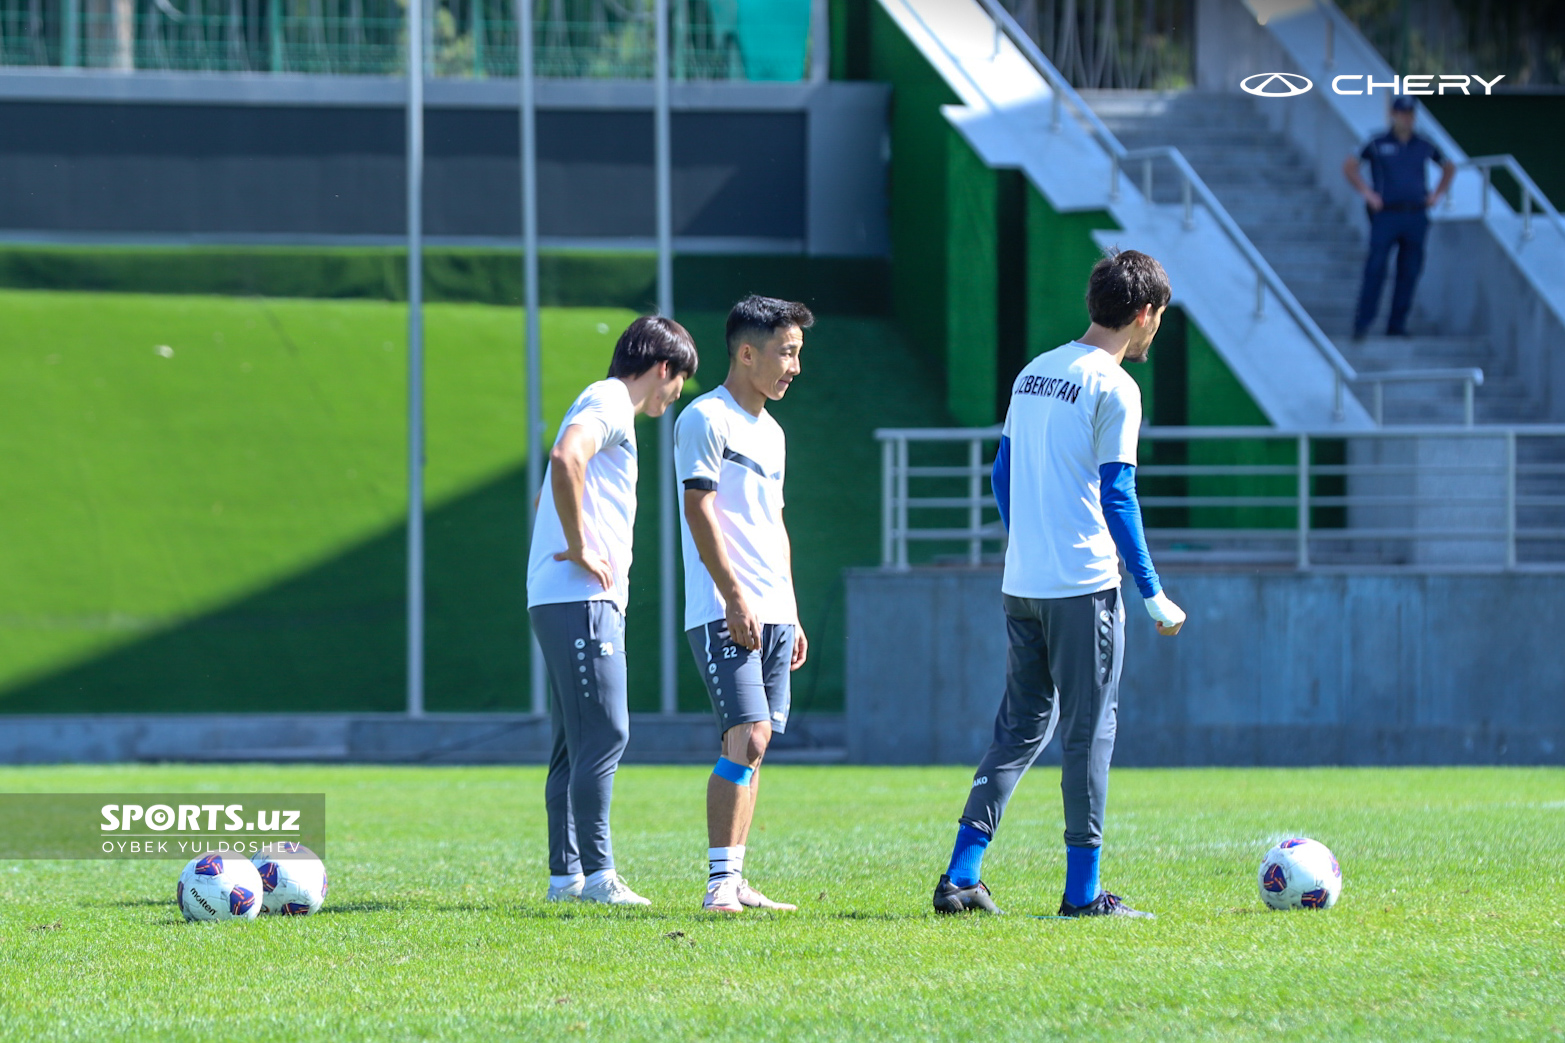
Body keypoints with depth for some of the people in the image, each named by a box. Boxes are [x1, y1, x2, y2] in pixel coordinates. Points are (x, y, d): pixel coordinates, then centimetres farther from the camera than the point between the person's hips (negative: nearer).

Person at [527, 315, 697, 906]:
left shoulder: (606, 406, 24)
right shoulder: (609, 404, -8)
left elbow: (558, 484, 36)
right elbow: (565, 459, -28)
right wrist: (579, 546, -21)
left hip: (560, 602, 10)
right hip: (581, 598, -10)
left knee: (577, 742, 11)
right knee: (604, 735, -12)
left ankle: (566, 874, 13)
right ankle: (596, 874, -15)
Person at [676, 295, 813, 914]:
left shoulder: (770, 432, 20)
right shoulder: (706, 419, -7)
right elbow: (700, 511, -13)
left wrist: (792, 615, 21)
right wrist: (735, 599, -19)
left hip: (773, 613, 9)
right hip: (724, 612, -9)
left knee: (755, 745, 6)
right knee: (747, 737, -17)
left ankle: (734, 883, 8)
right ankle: (720, 881, -16)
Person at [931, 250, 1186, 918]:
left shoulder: (1033, 375, 14)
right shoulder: (1112, 387, -10)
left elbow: (1003, 476, 18)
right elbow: (1117, 497, -13)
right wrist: (1154, 595, -9)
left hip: (1022, 583, 7)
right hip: (1084, 586, -7)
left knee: (1020, 726, 12)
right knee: (1089, 731, -1)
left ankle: (960, 877, 5)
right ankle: (1083, 890, 1)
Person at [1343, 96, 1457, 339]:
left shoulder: (1424, 146, 10)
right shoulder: (1378, 144, 1)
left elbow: (1449, 167, 25)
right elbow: (1349, 166, 5)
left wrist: (1437, 194, 13)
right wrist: (1366, 192, -3)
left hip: (1416, 216, 3)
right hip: (1386, 216, -3)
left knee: (1409, 273, 3)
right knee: (1375, 270, -10)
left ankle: (1397, 325, 10)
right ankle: (1362, 323, -7)